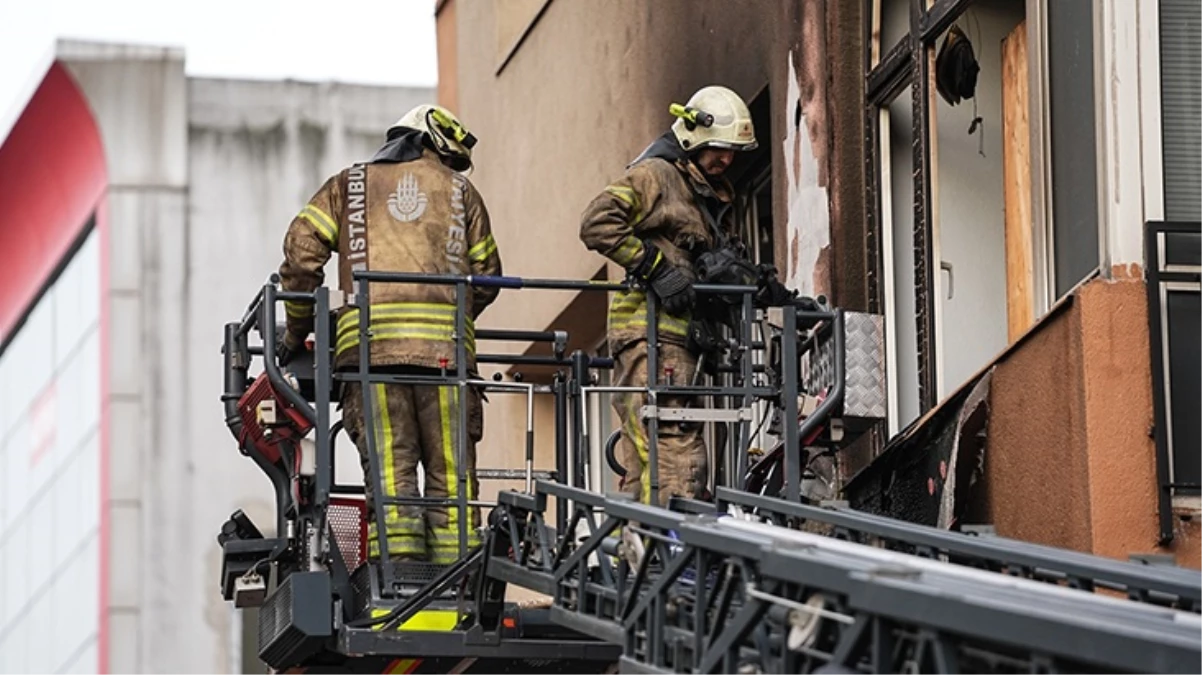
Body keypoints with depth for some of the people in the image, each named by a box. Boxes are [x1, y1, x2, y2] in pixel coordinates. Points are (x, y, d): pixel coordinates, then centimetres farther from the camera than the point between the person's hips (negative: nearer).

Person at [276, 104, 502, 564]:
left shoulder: (349, 185, 23)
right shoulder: (459, 189, 22)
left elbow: (302, 250, 11)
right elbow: (486, 274, 20)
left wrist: (297, 330, 19)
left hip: (369, 341, 0)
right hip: (443, 344, 0)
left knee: (389, 466, -6)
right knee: (449, 467, 1)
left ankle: (399, 570, -17)